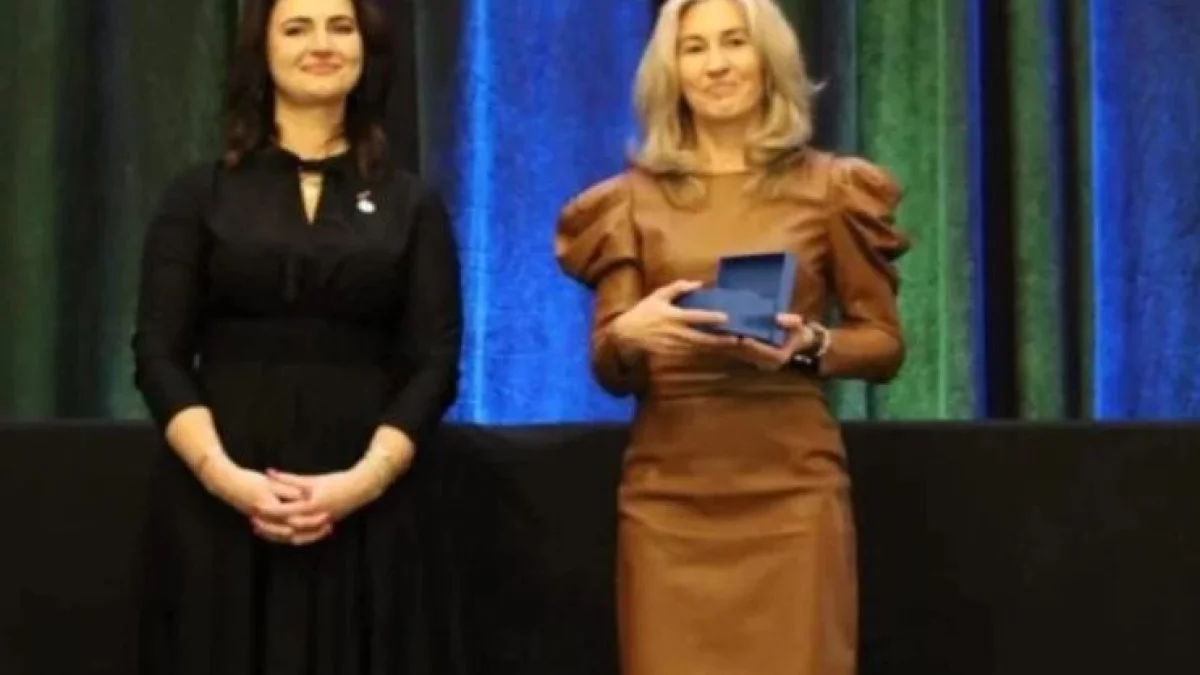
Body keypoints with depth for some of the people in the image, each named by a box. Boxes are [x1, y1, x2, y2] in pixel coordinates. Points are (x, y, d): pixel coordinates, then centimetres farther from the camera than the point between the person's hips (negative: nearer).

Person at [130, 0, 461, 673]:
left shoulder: (411, 204, 9)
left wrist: (366, 478, -14)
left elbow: (434, 363, 2)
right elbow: (159, 354, 0)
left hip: (359, 504, 1)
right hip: (216, 501, 0)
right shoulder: (201, 193, 7)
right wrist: (223, 474, -15)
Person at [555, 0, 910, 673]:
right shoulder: (633, 199, 9)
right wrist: (629, 333, -16)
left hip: (790, 485, -1)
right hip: (668, 490, 1)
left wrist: (809, 344, -13)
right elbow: (607, 369, 7)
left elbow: (886, 344, 7)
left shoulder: (831, 188, 6)